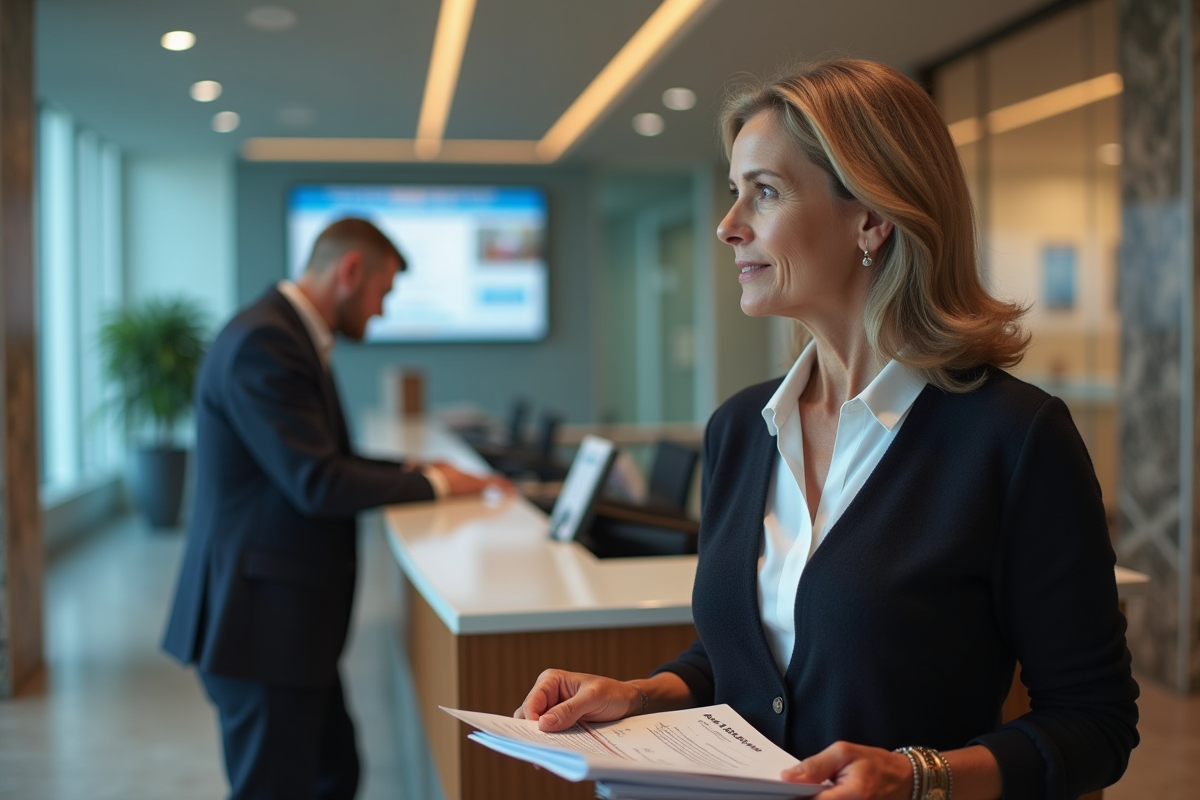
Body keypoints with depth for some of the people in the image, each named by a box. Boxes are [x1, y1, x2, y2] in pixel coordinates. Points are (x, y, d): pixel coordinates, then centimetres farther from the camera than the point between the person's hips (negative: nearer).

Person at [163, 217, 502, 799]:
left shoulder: (291, 335, 12)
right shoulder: (263, 341, -20)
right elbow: (317, 484, -24)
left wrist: (410, 472, 8)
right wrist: (430, 483, -11)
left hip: (290, 615, 10)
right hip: (262, 619, -10)